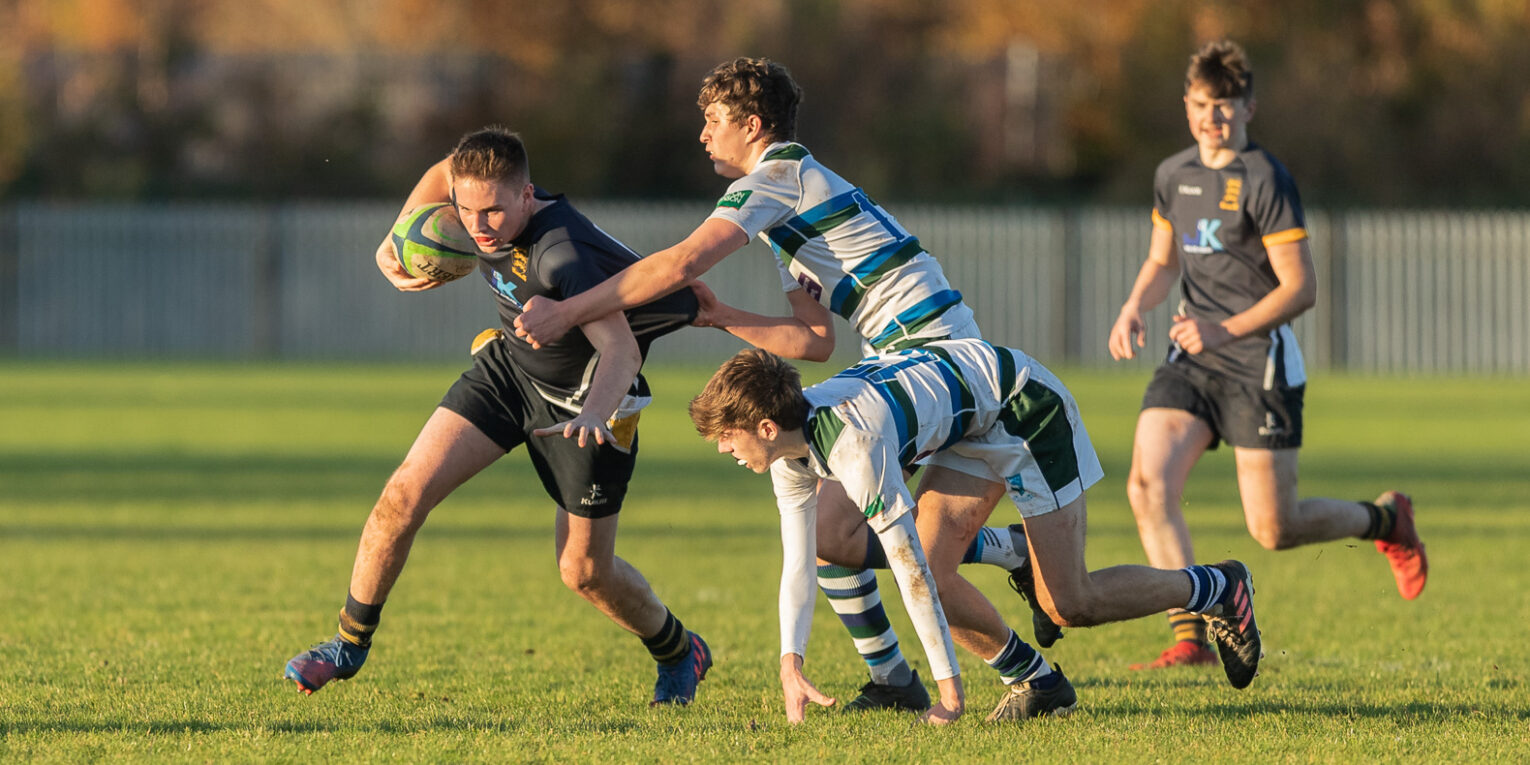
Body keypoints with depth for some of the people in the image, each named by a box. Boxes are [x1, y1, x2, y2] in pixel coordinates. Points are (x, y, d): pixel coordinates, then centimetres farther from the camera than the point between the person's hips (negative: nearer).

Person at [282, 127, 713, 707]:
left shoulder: (562, 255, -38)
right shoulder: (479, 195, -16)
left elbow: (620, 347, -48)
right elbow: (444, 171, 9)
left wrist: (593, 415, -66)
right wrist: (392, 245, -1)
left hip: (586, 397, -6)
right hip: (509, 365, 6)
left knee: (584, 571, 3)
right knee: (406, 493, -9)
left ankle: (680, 654, 33)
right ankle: (349, 645, 8)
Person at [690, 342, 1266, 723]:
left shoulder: (852, 444, -36)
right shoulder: (791, 450, -9)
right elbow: (797, 561, -1)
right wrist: (790, 664, -12)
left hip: (1030, 413, -9)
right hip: (970, 431, 9)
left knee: (1069, 604, -8)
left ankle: (1218, 589, 12)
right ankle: (1036, 681, 12)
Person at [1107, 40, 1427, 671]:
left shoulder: (1265, 180, -12)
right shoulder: (1172, 175, 9)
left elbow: (1300, 288, -14)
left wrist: (1228, 329, -25)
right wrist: (1134, 308, 3)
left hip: (1259, 364, -6)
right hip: (1192, 360, 6)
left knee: (1273, 530, -3)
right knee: (1148, 487, -17)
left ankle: (1384, 519, 27)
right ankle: (1190, 638, -13)